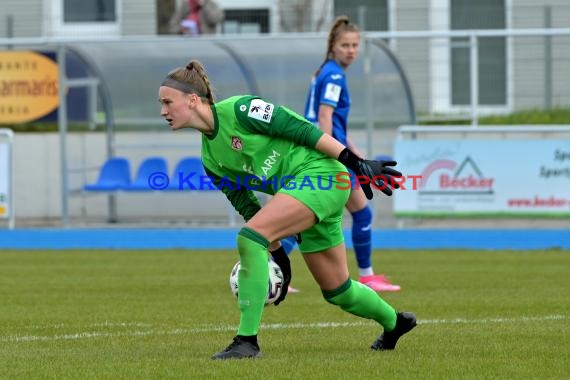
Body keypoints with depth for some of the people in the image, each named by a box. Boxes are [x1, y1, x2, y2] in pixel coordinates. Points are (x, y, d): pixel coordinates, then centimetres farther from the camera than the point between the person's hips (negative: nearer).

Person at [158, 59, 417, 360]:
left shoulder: (238, 110, -13)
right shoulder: (210, 159, 11)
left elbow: (302, 129, -14)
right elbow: (246, 206, 17)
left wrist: (356, 162, -16)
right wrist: (275, 252, 12)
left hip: (321, 175, -9)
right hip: (298, 188, 9)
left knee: (249, 238, -24)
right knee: (337, 291, 13)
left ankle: (247, 340, -23)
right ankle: (393, 322, 40)